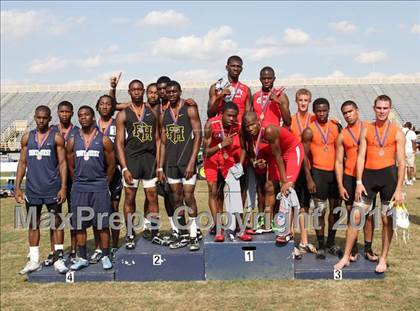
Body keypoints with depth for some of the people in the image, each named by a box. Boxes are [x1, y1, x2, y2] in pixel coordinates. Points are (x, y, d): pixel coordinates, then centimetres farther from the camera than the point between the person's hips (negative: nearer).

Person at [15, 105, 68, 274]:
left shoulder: (56, 137, -1)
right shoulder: (27, 137, 8)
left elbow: (62, 163, -4)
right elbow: (22, 163, 10)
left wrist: (63, 187, -12)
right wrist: (17, 187, 4)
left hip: (52, 189, -3)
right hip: (32, 189, 3)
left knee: (56, 223, 1)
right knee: (33, 224, 9)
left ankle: (58, 259, 8)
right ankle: (34, 260, 17)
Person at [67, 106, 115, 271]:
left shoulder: (104, 140, -1)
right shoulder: (72, 141, 6)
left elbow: (111, 165, 4)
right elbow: (71, 167, 13)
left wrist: (104, 184, 7)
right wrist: (79, 183, 11)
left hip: (100, 187, -2)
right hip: (79, 189, 3)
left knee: (103, 224, 1)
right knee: (79, 225, 6)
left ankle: (105, 257, 12)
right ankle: (82, 258, 17)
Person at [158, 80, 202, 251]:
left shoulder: (190, 109, -2)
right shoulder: (164, 115, 12)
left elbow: (198, 136, -7)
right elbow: (163, 142, 13)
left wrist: (192, 162, -15)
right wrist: (160, 167, 8)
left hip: (187, 161, -5)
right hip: (171, 163, 5)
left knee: (188, 197, -7)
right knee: (177, 199, 8)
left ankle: (193, 236, 2)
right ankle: (181, 236, 16)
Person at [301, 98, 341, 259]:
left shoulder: (336, 127, 8)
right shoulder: (309, 131, -6)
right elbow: (304, 156, -7)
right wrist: (309, 179, -13)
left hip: (335, 171, 5)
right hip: (319, 172, -5)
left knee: (335, 208, 9)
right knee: (320, 210, -2)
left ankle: (331, 243, 22)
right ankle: (321, 246, 7)